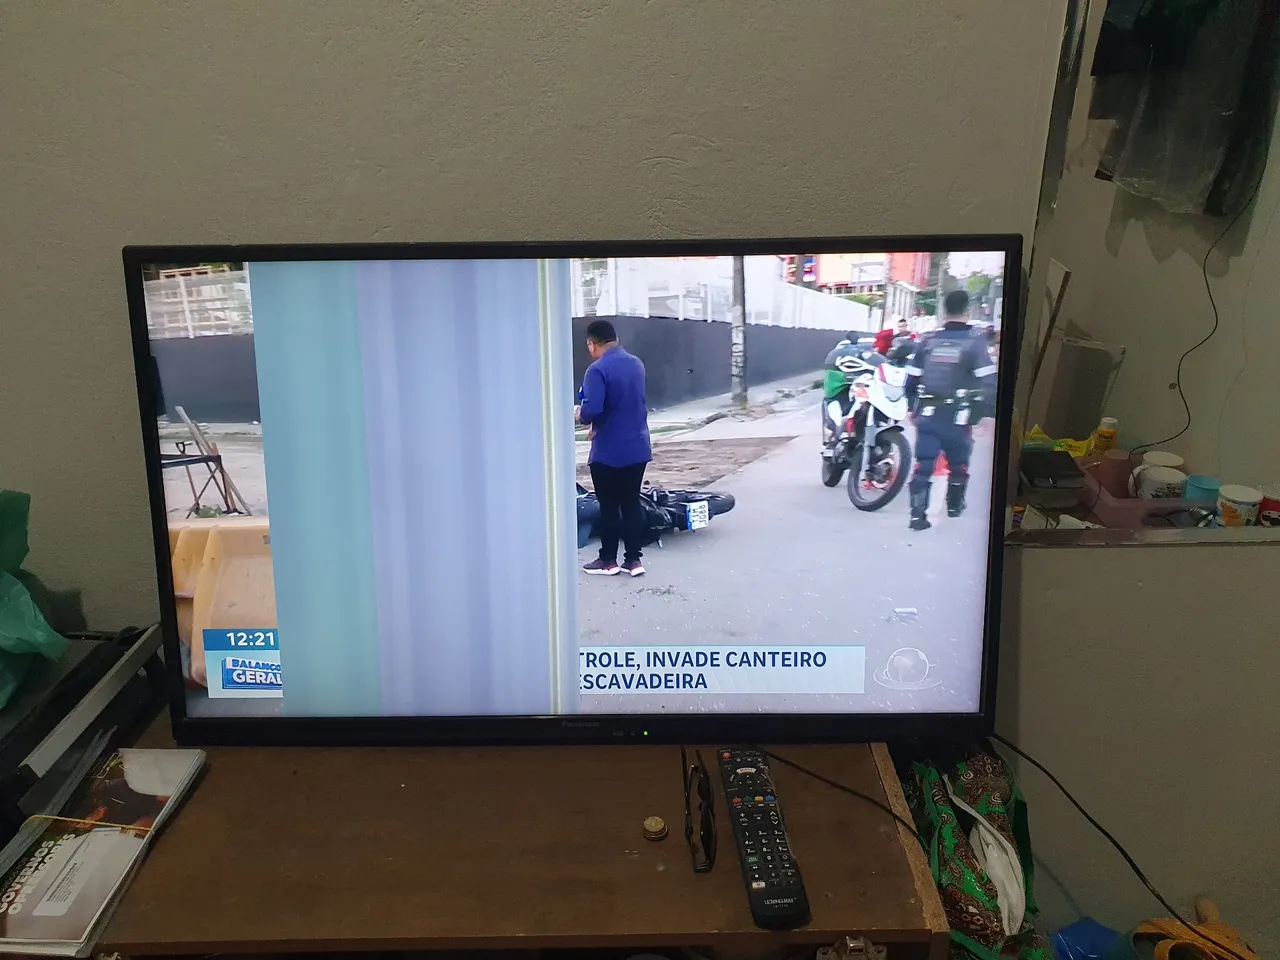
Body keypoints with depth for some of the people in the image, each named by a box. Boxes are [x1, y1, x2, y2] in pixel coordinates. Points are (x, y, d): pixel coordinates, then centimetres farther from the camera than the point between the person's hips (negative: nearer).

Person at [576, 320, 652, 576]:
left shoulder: (597, 370, -18)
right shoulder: (636, 364, 8)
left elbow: (591, 410, -27)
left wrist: (580, 414, -4)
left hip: (608, 452, -6)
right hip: (638, 447, 6)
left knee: (609, 506, 6)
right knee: (632, 503, 12)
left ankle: (608, 560, 18)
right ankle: (634, 560, 16)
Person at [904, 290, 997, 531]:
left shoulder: (928, 342, 5)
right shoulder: (975, 343, -7)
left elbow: (910, 381, 9)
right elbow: (986, 382, -14)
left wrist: (915, 408, 21)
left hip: (927, 415, 3)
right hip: (957, 418, -3)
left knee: (923, 464, 0)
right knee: (958, 464, 17)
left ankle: (918, 514, -9)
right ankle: (954, 506, 33)